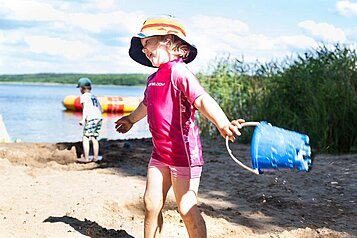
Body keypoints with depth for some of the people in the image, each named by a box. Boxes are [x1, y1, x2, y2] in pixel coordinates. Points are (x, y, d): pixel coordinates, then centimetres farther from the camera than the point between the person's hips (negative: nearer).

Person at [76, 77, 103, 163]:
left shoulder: (84, 96, 3)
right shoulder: (94, 96, 24)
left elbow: (85, 107, -13)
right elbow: (101, 110, 20)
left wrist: (83, 119, -18)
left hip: (91, 118, -7)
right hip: (99, 118, 7)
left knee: (86, 138, -3)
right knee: (94, 138, 14)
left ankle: (86, 158, -6)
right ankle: (96, 157, 14)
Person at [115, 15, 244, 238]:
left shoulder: (178, 71, -16)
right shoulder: (154, 78, 11)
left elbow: (202, 99, -32)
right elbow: (146, 104, 33)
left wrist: (222, 123, -51)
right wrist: (131, 119, 53)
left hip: (183, 152, -8)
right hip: (160, 153, 8)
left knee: (187, 209, -4)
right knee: (151, 203, 10)